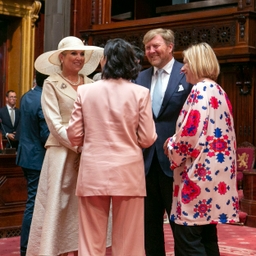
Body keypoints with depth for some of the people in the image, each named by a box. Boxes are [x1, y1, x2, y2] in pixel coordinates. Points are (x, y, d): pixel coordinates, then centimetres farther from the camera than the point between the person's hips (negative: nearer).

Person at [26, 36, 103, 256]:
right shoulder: (52, 84, 0)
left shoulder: (90, 84, 12)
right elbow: (55, 124, -8)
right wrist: (79, 146, -14)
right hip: (62, 153, -4)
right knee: (58, 206, -2)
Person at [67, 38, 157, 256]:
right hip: (127, 172, -1)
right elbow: (147, 139, -4)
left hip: (92, 172, 1)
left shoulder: (85, 91, -2)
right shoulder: (140, 93, -4)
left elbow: (74, 135, 2)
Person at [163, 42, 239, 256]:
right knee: (207, 239, 13)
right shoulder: (220, 92, 16)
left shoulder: (201, 90, -12)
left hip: (200, 173, -10)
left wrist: (171, 149, 0)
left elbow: (190, 134, -19)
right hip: (216, 173, 10)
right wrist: (176, 142, 15)